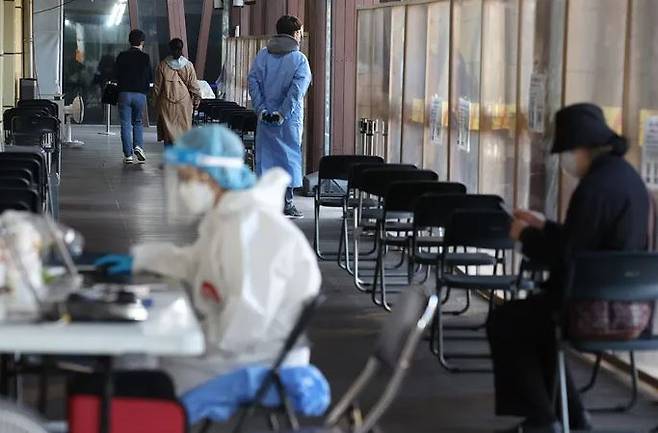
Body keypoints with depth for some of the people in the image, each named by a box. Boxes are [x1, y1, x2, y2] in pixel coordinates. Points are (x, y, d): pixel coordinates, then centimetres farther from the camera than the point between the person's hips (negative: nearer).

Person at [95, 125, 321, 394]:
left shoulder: (250, 226, -25)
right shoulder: (231, 215, 10)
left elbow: (249, 314, -31)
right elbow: (195, 261, 29)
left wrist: (212, 342, -17)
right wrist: (138, 259, 25)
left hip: (260, 364, -11)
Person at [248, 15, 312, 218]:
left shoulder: (263, 55, 5)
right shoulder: (300, 59, -5)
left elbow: (253, 81, -2)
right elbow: (297, 89, -14)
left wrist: (261, 109, -4)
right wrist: (283, 113, -13)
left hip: (266, 116, 3)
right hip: (289, 119, -3)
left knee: (265, 155, 9)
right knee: (290, 155, 5)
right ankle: (287, 202, 4)